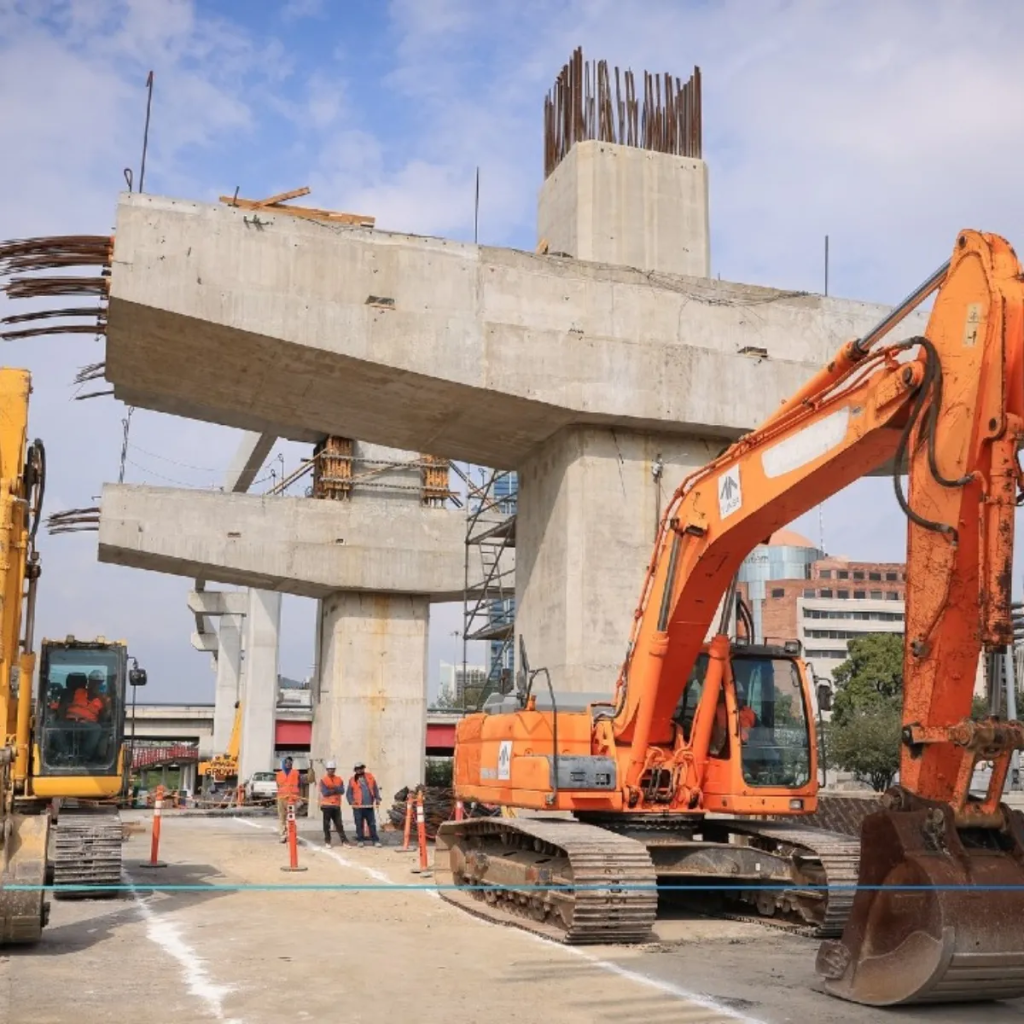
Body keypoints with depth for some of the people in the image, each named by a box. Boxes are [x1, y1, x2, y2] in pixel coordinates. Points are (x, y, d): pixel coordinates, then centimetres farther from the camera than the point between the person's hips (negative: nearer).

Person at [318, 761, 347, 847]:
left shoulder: (339, 779, 8)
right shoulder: (323, 780, -2)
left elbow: (342, 790, -7)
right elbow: (325, 792, -14)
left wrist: (331, 790, -15)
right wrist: (335, 790, -7)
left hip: (336, 805, 3)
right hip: (327, 805, -3)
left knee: (339, 824, 3)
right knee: (327, 824, 2)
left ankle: (344, 841, 2)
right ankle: (327, 841, 9)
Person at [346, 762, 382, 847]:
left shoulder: (370, 777, 8)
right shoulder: (352, 780, 3)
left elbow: (375, 789, 11)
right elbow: (348, 793, 2)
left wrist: (377, 799, 0)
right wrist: (351, 801, -14)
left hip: (369, 806, 1)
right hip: (358, 807, -1)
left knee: (372, 824, 3)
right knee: (359, 824, 3)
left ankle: (375, 840, 7)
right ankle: (359, 840, 12)